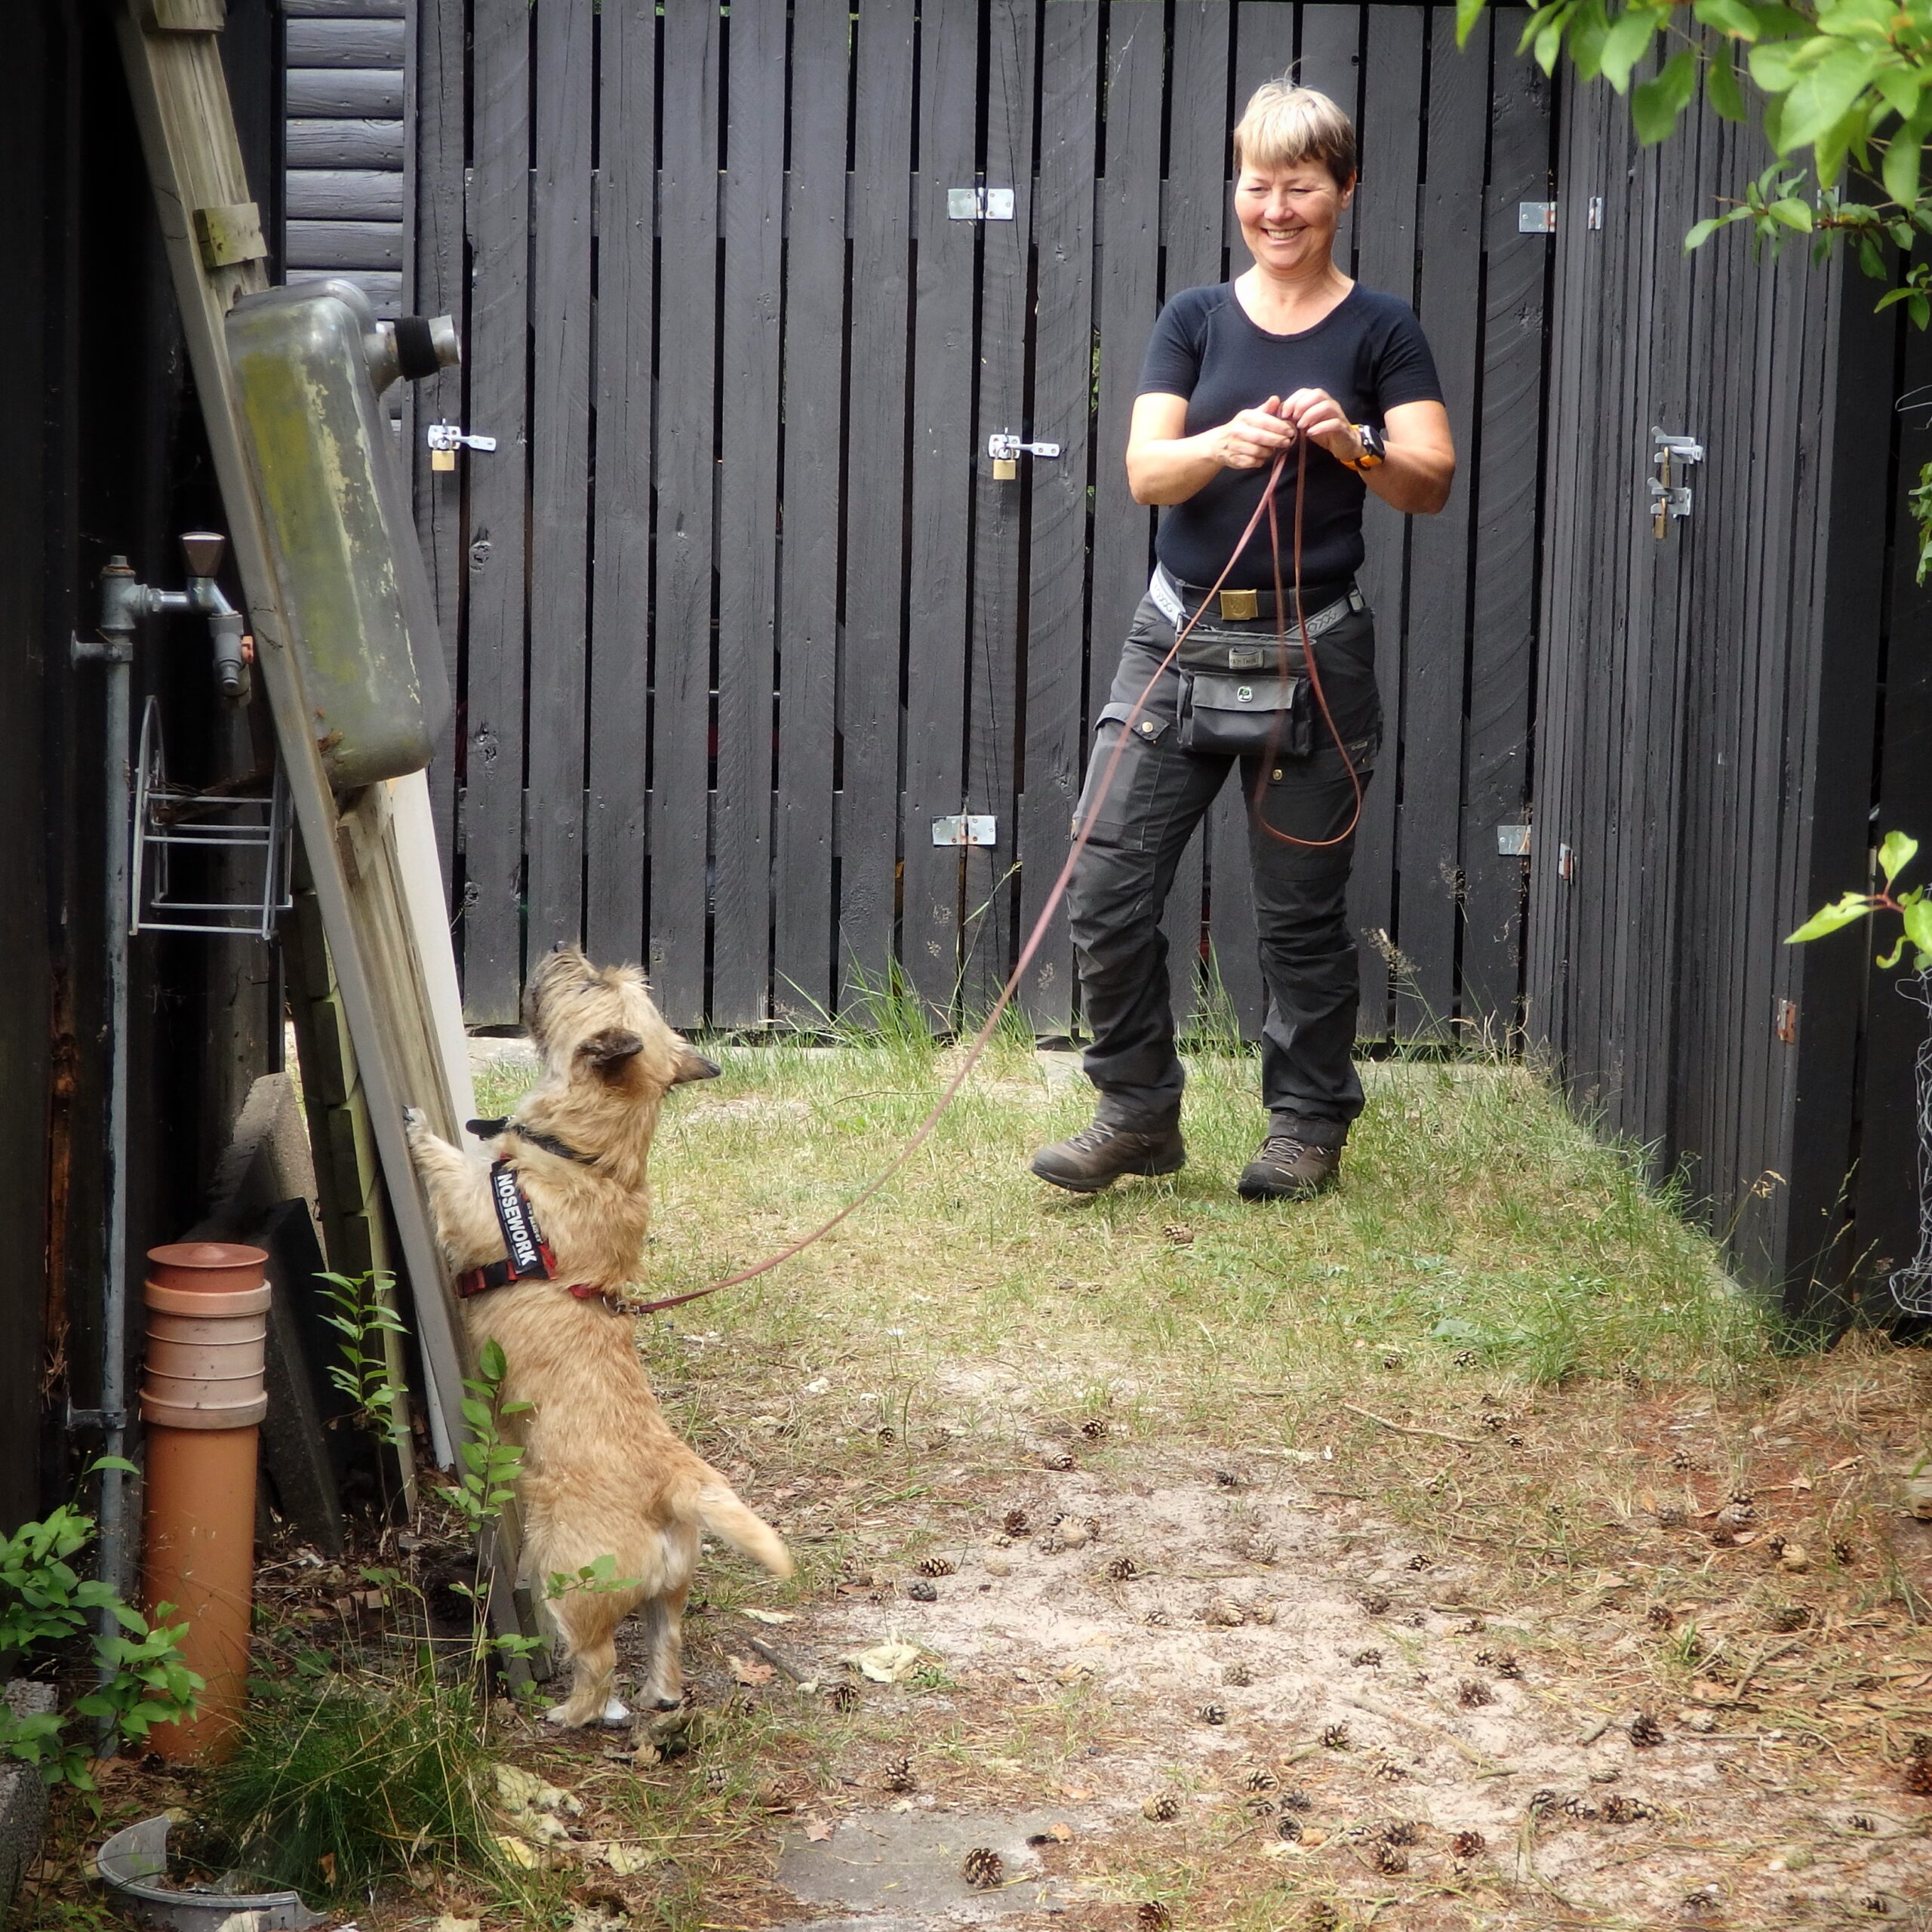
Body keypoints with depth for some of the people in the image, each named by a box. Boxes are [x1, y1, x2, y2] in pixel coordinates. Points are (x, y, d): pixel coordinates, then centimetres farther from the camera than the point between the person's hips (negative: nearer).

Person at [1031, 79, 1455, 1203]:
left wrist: (1353, 443, -29)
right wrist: (1223, 446, -25)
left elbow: (1431, 483, -9)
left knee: (1303, 911, 5)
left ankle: (1309, 1127, 21)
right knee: (1108, 891, -3)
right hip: (1182, 640, 3)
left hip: (1312, 655, -2)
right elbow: (1145, 470, -4)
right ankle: (1140, 1116, 13)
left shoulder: (1380, 332, 1)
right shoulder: (1196, 322, 8)